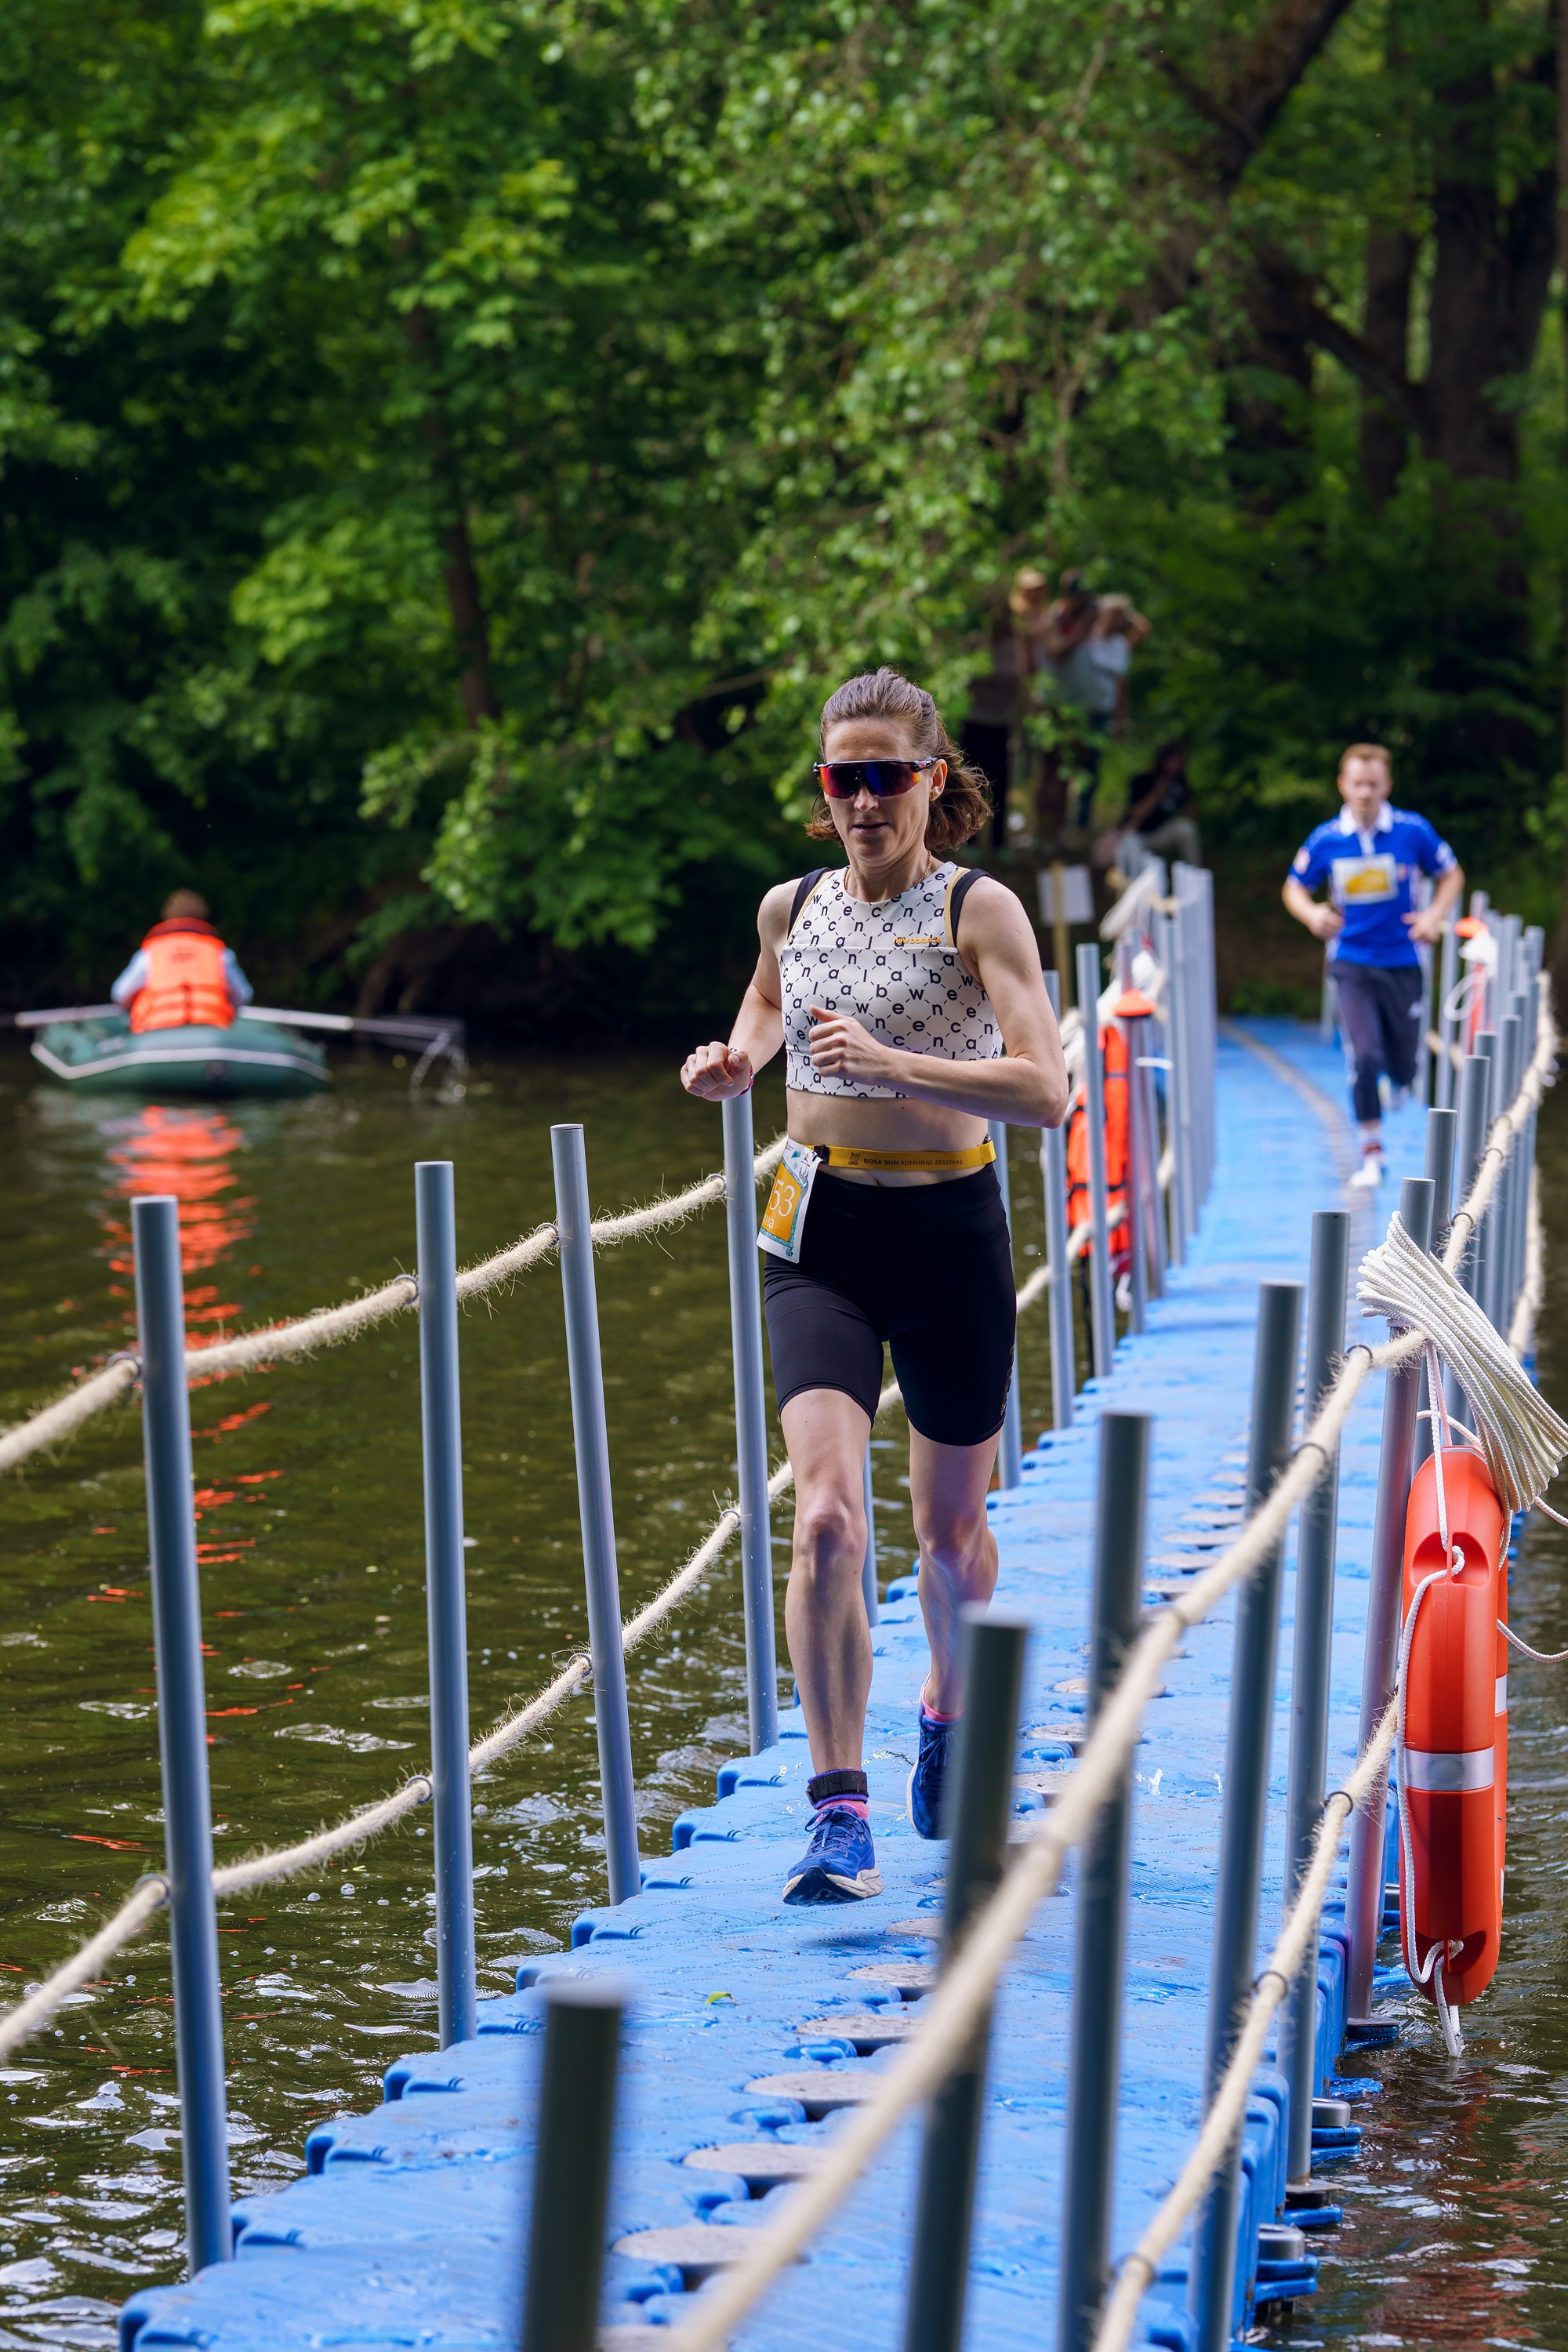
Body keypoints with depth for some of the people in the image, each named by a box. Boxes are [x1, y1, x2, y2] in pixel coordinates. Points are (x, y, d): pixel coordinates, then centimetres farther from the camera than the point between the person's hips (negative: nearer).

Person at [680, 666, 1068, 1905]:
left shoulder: (979, 911, -8)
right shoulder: (790, 908, 5)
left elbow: (1046, 1090, -20)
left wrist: (890, 1062, -29)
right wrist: (738, 1060, 9)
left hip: (949, 1229, -2)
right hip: (822, 1233, 2)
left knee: (951, 1529, 14)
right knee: (827, 1518, -17)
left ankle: (948, 1710, 46)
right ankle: (841, 1814, -15)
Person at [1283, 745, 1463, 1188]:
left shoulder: (1413, 831, -7)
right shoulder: (1325, 840, -6)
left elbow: (1451, 874, 7)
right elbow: (1295, 888, 7)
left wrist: (1434, 916, -10)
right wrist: (1312, 914, -15)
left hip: (1402, 964, 1)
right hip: (1353, 964, -1)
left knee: (1403, 1067, 8)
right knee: (1364, 1056, -18)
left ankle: (1395, 1083, 49)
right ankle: (1371, 1155, -6)